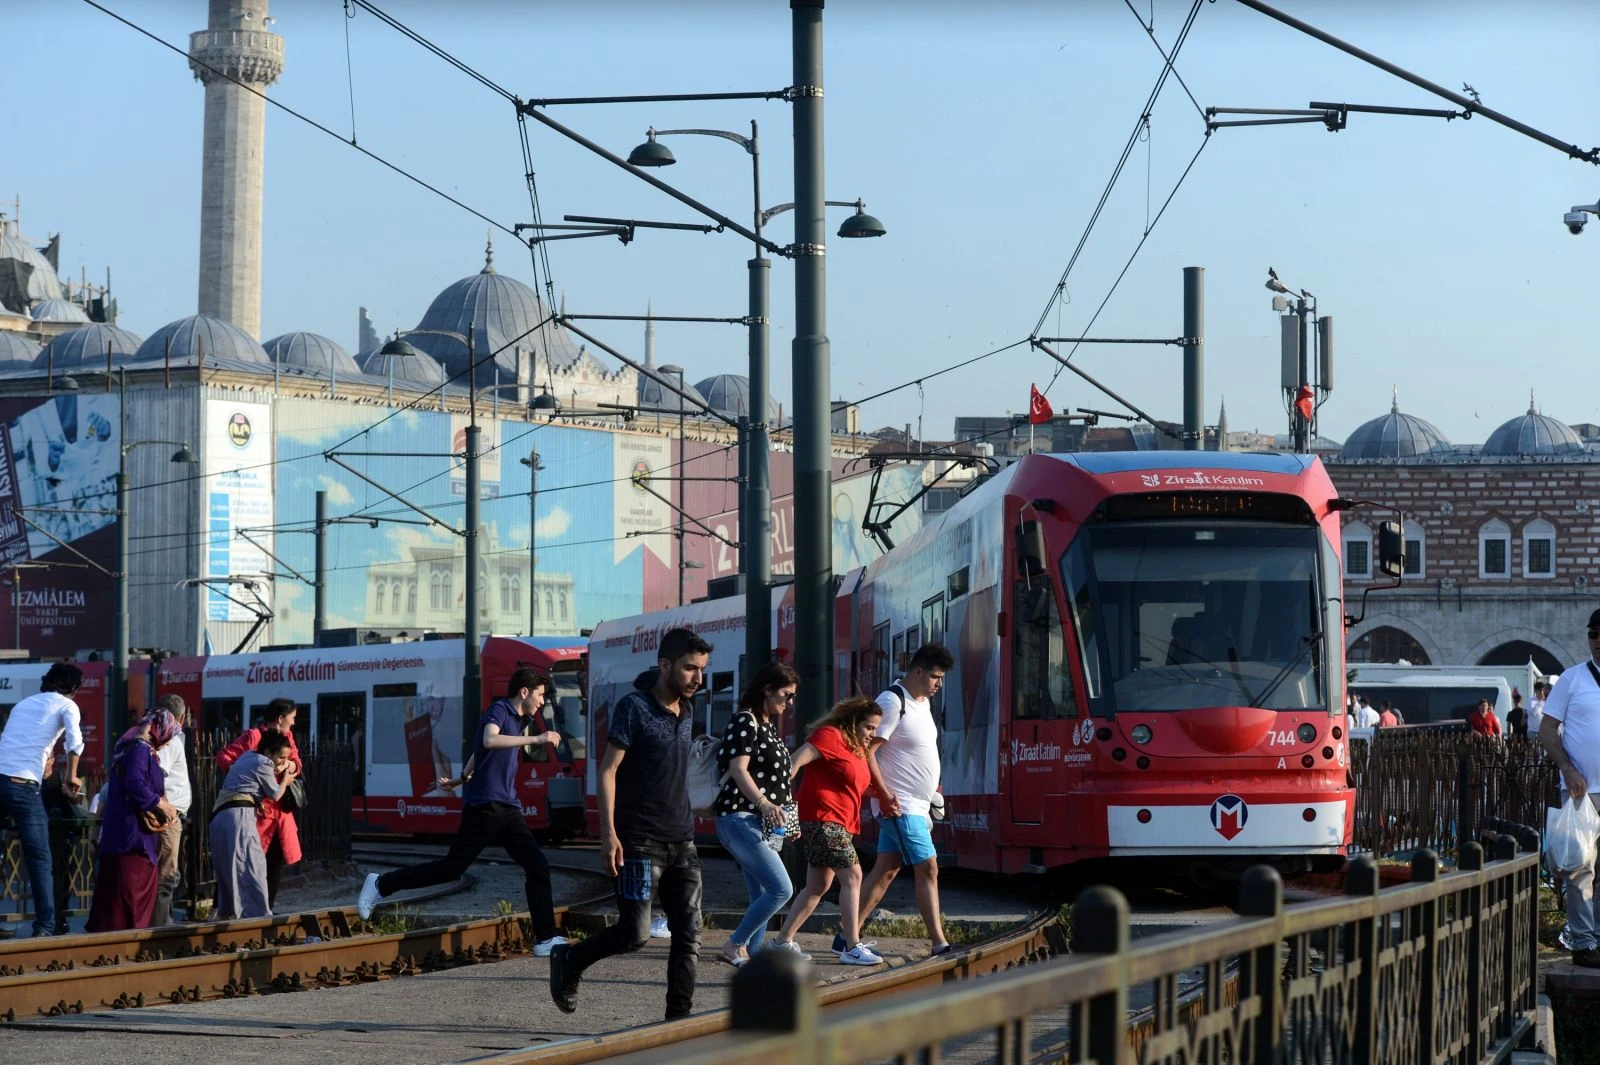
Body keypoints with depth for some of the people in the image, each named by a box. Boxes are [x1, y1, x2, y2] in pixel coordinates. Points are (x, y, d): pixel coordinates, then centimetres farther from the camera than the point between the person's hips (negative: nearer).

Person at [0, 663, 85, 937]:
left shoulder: (22, 704, 26)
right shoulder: (65, 705, 9)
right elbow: (75, 742, -7)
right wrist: (71, 777, 7)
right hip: (23, 786, -4)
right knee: (39, 859, 2)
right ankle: (45, 926, -5)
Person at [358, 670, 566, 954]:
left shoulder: (517, 720, 21)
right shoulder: (499, 710, -6)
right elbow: (489, 740, -29)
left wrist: (460, 780, 37)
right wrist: (536, 739, -30)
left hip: (507, 808, 9)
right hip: (484, 806, -9)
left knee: (537, 866, -4)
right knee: (451, 868, -6)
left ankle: (545, 940, -4)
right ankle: (380, 885, 8)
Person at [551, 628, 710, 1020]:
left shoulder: (686, 711, 13)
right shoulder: (634, 707, -10)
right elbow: (607, 771, -12)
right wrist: (608, 833, -20)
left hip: (681, 841, 7)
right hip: (641, 841, -7)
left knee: (688, 935, 0)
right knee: (635, 933, -8)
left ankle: (679, 1018, 3)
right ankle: (568, 961, 17)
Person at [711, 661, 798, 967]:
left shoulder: (769, 726, 19)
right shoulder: (745, 721, -9)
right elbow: (738, 770, -21)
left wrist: (786, 818, 28)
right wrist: (764, 803, -34)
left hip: (763, 825, 10)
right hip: (741, 819, -10)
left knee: (762, 900, 7)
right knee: (781, 889, -17)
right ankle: (735, 946, -8)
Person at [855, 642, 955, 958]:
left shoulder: (924, 702, 14)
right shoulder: (892, 702, -16)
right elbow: (866, 751, -19)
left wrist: (934, 787, 16)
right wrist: (884, 794, -22)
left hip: (918, 804, 9)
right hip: (900, 806, -9)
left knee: (886, 870, 9)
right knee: (928, 868, -10)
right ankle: (939, 943, -9)